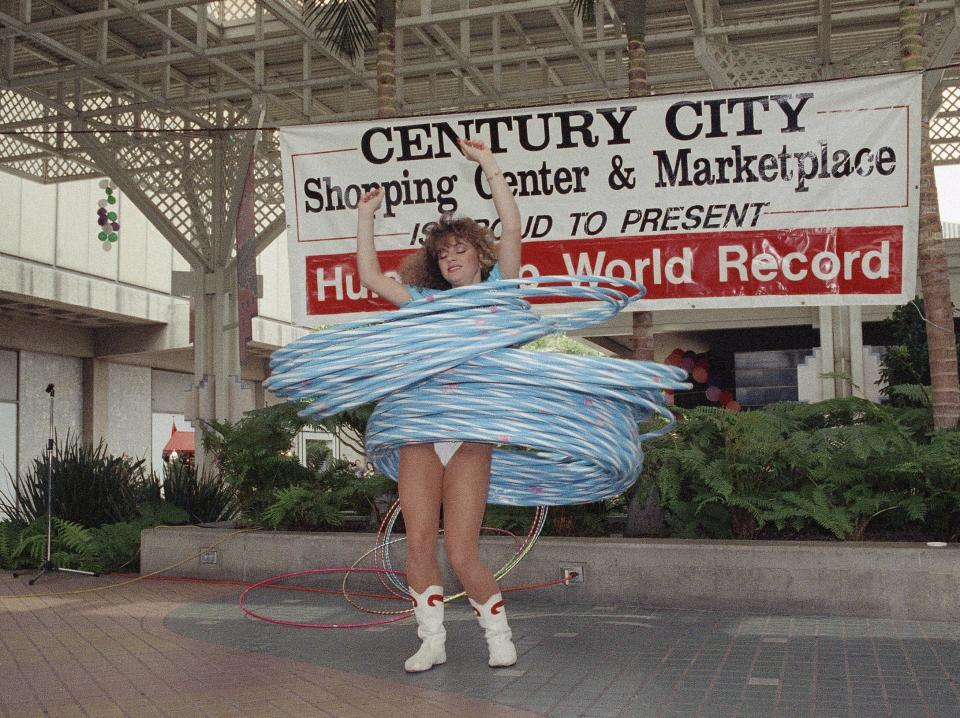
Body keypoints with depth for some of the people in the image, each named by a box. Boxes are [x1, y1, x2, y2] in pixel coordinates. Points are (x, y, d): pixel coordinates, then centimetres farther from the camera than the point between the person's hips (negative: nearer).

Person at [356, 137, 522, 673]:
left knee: (462, 554, -7)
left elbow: (512, 229, -2)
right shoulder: (427, 301, 21)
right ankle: (432, 640, 11)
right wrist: (366, 217, 20)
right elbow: (370, 277, 21)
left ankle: (500, 635, 15)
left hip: (471, 435, -4)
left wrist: (488, 163, -2)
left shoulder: (497, 290, 10)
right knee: (419, 541, -3)